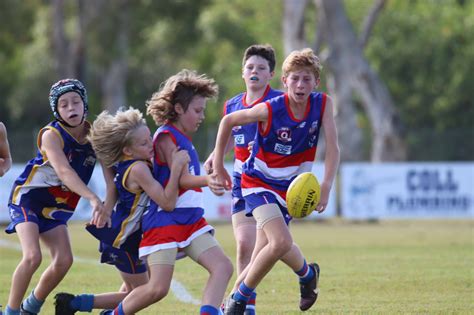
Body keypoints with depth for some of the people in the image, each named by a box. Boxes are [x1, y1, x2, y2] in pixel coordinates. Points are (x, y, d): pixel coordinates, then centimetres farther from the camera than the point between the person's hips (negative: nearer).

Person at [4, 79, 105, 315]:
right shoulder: (52, 135, -21)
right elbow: (64, 171, -34)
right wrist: (92, 198, -46)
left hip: (55, 207, 6)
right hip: (28, 198, -6)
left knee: (64, 260, -6)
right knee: (33, 257, -23)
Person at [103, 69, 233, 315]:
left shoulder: (183, 138, 17)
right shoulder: (166, 137, -11)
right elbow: (182, 179, -23)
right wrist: (207, 180, -39)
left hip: (190, 221, 9)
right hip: (164, 221, -9)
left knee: (223, 267, -8)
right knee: (158, 288, -12)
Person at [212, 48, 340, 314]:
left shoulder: (323, 104, -14)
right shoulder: (269, 110, -22)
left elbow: (332, 148, -14)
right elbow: (228, 121, -7)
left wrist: (326, 187, -26)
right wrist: (218, 163, -1)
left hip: (290, 188, 4)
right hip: (259, 183, -4)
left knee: (264, 255, 3)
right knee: (281, 243, -24)